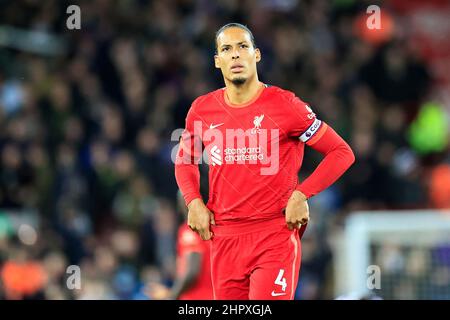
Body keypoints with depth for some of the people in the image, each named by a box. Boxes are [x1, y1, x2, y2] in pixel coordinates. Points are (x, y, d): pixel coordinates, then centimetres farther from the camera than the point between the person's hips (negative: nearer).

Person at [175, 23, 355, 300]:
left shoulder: (284, 105, -5)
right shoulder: (202, 110, 6)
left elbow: (342, 153, -1)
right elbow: (185, 160, 25)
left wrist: (301, 195, -11)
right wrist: (194, 201, 7)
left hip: (277, 235, -4)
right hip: (225, 238, 4)